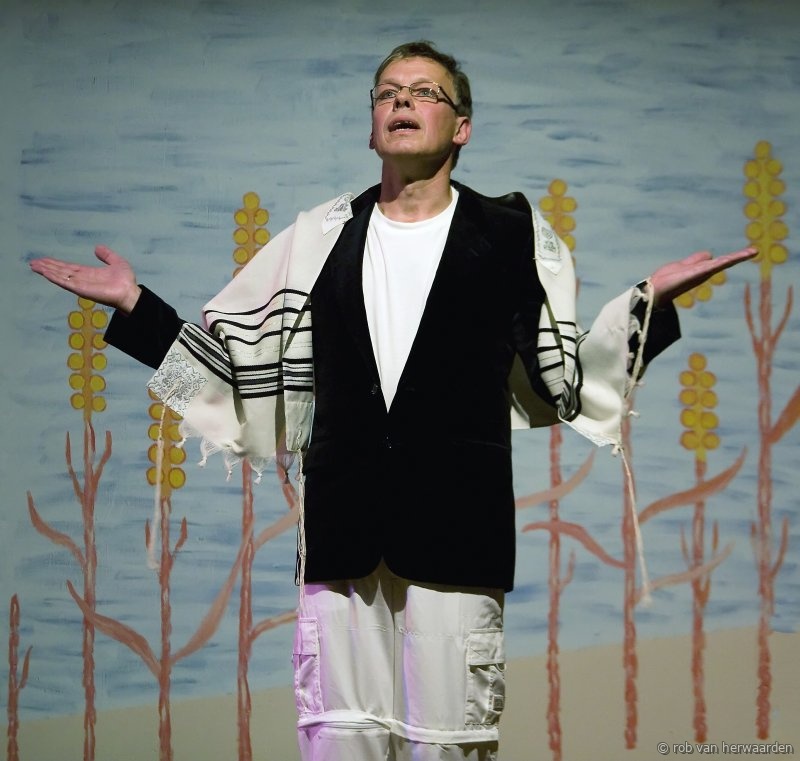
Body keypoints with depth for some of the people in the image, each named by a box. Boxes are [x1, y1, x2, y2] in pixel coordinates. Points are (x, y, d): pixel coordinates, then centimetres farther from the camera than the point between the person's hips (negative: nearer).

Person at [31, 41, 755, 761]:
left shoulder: (513, 235, 7)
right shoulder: (318, 237, 13)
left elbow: (568, 379, 6)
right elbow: (236, 361, 15)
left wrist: (650, 298, -5)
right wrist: (136, 304, 8)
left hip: (457, 537, -2)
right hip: (341, 537, 2)